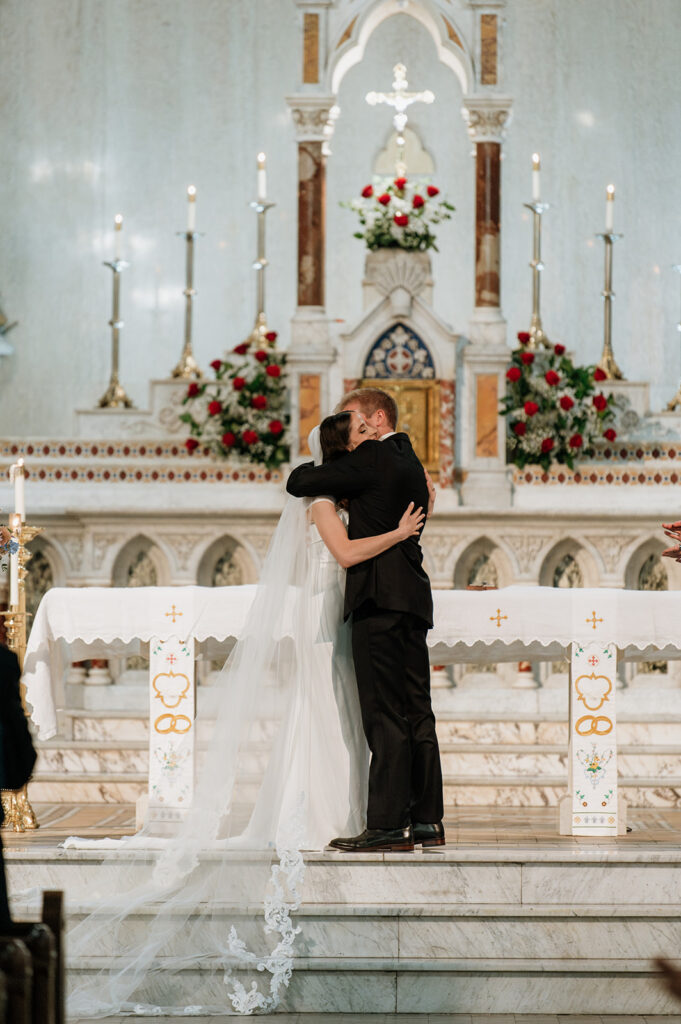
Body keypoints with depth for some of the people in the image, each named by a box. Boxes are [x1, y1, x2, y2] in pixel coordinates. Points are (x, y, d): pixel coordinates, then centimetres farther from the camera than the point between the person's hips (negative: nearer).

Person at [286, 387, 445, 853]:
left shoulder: (370, 459, -7)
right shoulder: (411, 462, 20)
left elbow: (298, 483, -7)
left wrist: (318, 465, 14)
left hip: (381, 597, -9)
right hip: (412, 599, 9)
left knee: (385, 715, -10)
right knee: (417, 714, 9)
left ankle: (389, 824, -12)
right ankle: (426, 820, 12)